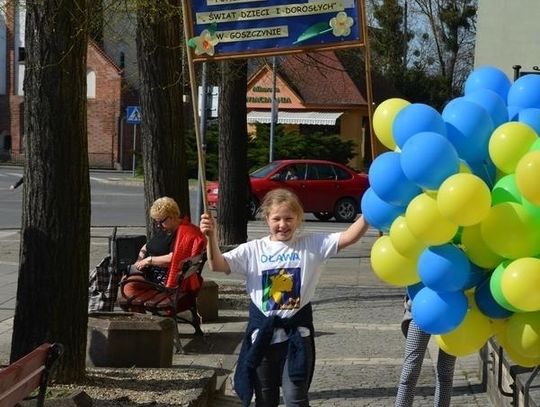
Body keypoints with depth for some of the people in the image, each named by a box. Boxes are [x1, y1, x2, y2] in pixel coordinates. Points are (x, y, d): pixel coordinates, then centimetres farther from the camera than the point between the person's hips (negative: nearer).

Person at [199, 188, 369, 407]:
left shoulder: (311, 245, -2)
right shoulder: (253, 250, 0)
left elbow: (347, 237, -13)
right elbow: (218, 265, -8)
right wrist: (212, 237, -25)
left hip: (296, 333, -2)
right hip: (262, 333, 2)